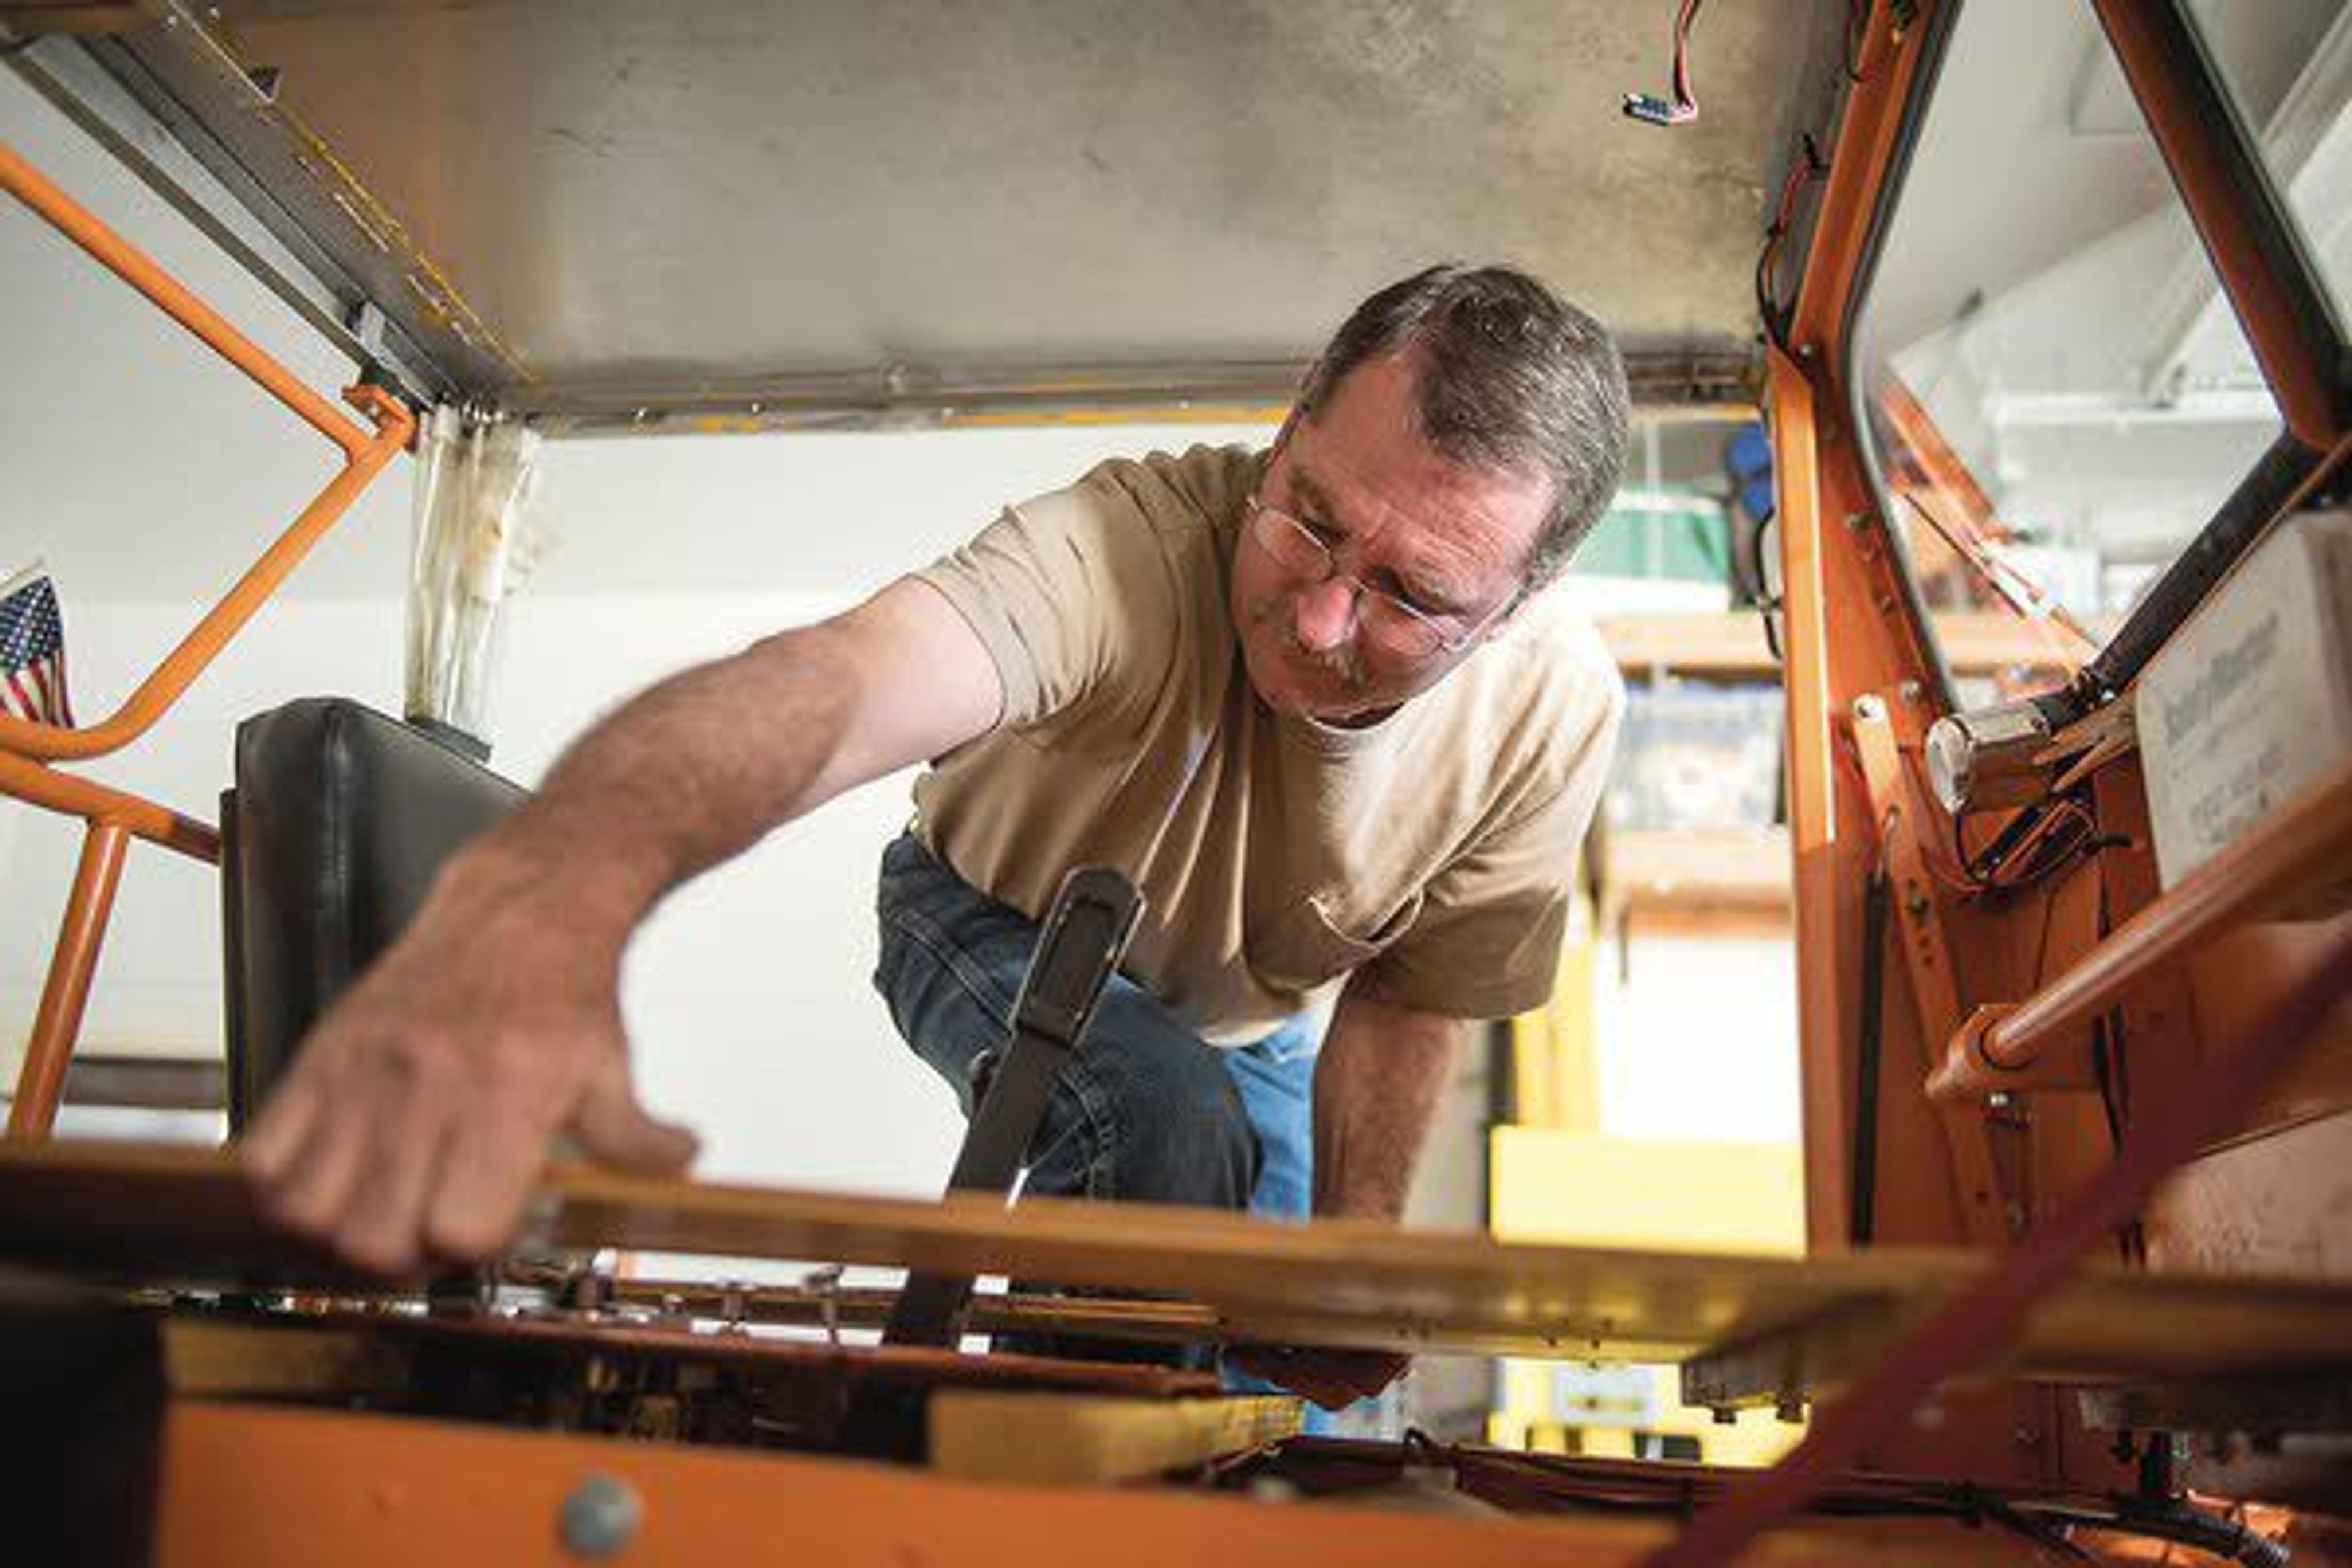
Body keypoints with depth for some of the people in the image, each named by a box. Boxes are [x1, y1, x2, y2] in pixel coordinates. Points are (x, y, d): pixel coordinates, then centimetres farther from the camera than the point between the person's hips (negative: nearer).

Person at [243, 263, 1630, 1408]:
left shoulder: (1556, 713, -27)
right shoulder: (1135, 547, -43)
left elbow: (1407, 993, -13)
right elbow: (826, 675, -64)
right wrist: (547, 891, -83)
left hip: (1254, 1020, 5)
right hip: (989, 925, -4)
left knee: (1274, 1386, 6)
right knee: (1174, 1128, -34)